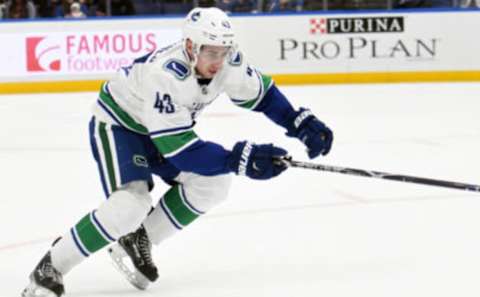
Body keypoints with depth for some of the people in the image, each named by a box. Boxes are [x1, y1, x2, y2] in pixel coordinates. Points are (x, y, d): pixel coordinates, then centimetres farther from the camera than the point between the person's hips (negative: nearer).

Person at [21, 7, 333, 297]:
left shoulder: (227, 60, -19)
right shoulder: (164, 75, -40)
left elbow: (260, 92, 1)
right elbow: (179, 149, -40)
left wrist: (301, 122, -11)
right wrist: (241, 159, -44)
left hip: (162, 127, 8)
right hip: (117, 123, -8)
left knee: (213, 183, -8)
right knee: (131, 203, -27)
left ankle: (137, 241, 6)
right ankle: (49, 268, -14)